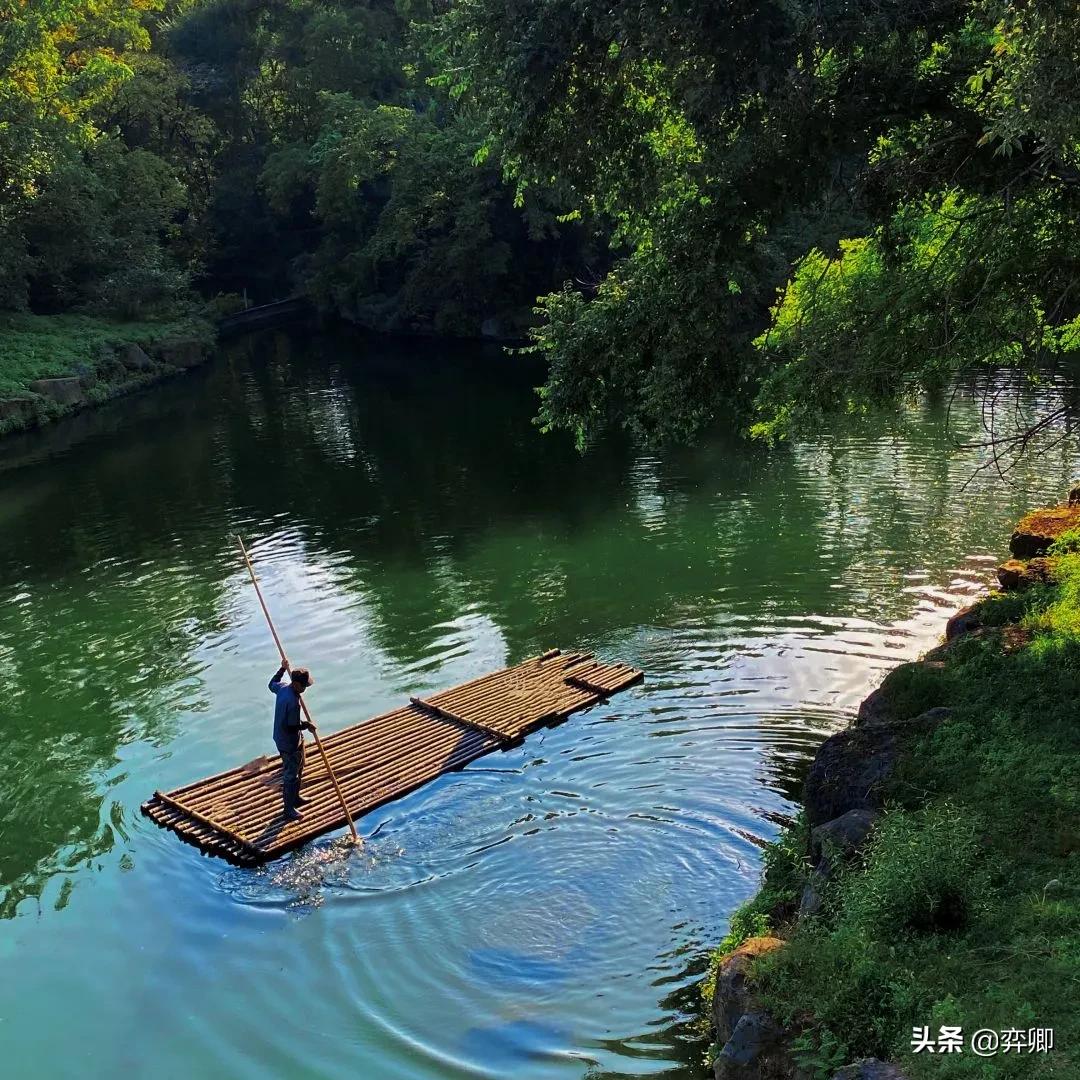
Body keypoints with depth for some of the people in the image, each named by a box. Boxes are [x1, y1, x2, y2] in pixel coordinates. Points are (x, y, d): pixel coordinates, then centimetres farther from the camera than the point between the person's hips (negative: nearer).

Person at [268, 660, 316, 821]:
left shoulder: (283, 687, -7)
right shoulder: (293, 702, -34)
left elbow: (272, 684, 18)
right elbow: (292, 727, -31)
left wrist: (282, 668, 21)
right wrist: (307, 725, -16)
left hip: (281, 738, 10)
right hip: (289, 743, -10)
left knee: (298, 768, 27)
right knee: (290, 775, 5)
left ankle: (295, 798, 45)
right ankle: (289, 810, 19)